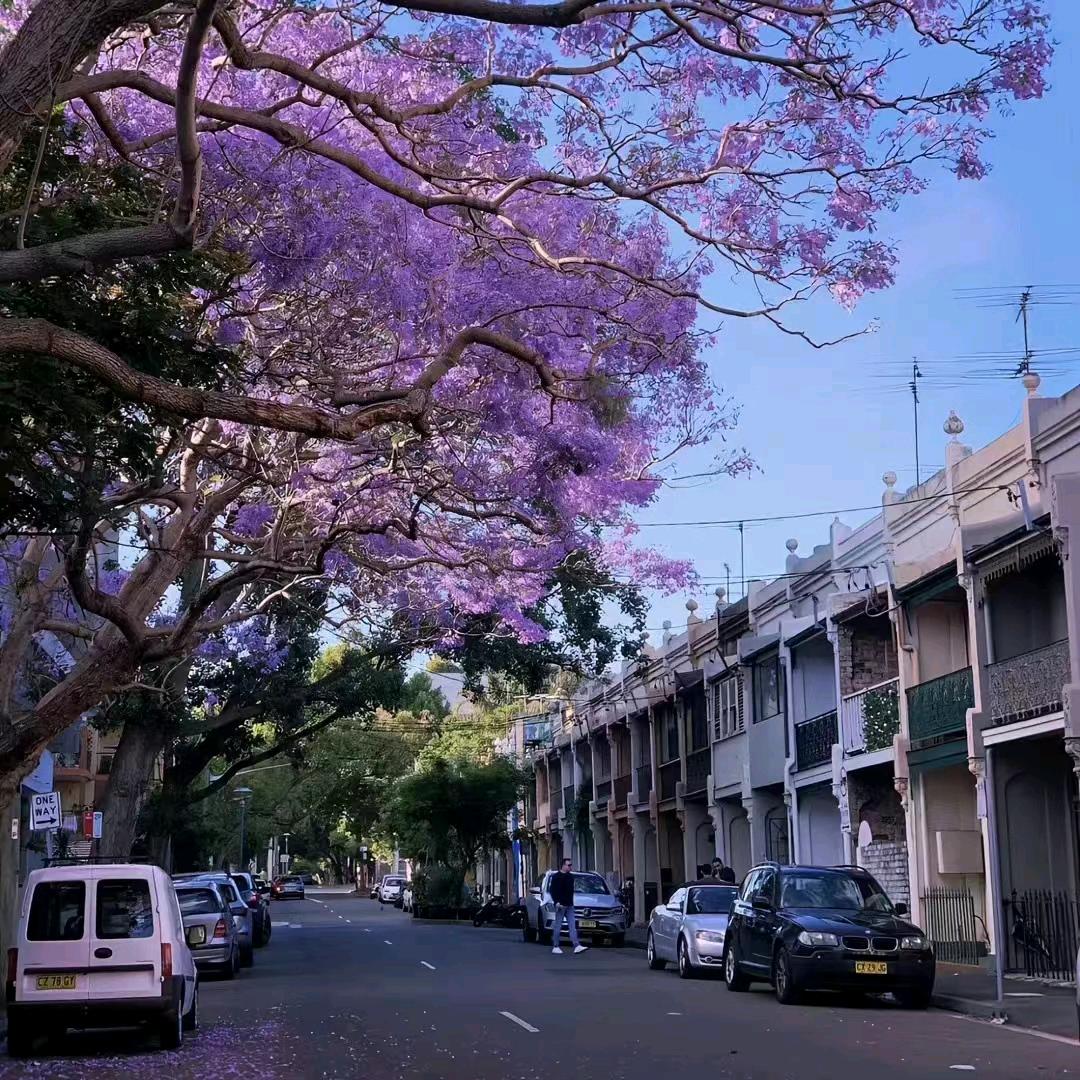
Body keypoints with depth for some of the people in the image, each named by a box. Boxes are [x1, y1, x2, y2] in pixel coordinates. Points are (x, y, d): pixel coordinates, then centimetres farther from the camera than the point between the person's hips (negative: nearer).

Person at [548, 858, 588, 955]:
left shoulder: (570, 876, 15)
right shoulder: (556, 877, -5)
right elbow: (552, 890, -10)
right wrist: (556, 902, -19)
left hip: (569, 906, 6)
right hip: (560, 905, -6)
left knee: (572, 926, -3)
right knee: (558, 926, -1)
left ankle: (577, 946, -10)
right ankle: (556, 947, 5)